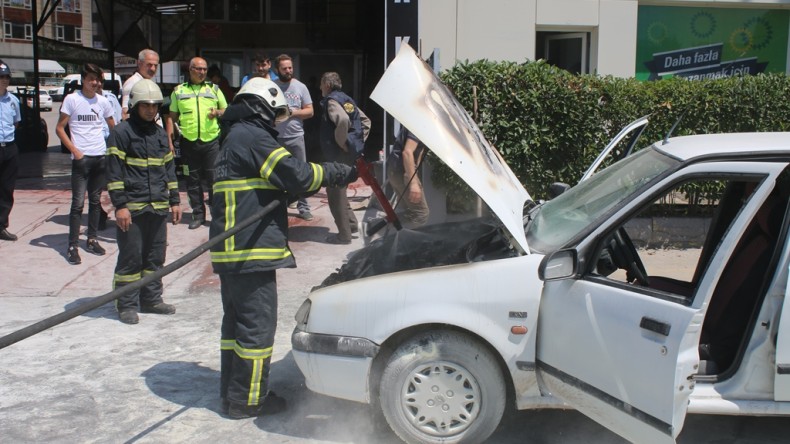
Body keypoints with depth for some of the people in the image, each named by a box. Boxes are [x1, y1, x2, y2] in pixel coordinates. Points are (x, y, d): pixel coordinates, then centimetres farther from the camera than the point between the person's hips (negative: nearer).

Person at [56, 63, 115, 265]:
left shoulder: (102, 101, 8)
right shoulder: (72, 99, -4)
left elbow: (113, 127, 19)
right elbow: (60, 128, -4)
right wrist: (75, 151, -12)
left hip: (101, 157, 5)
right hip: (81, 158, -4)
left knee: (95, 200, 11)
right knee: (78, 203, -6)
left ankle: (92, 239, 21)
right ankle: (72, 246, -2)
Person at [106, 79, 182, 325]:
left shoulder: (161, 134, 15)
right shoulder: (121, 132, -6)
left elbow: (169, 169, 20)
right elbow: (114, 171, -9)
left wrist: (174, 201, 15)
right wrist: (120, 205, -14)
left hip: (158, 207, 6)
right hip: (132, 208, -6)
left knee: (156, 257, 12)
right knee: (130, 258, -2)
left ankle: (151, 299, 24)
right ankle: (127, 305, 8)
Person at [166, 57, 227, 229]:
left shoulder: (213, 89, 11)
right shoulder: (179, 90, 10)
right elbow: (171, 117, 12)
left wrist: (218, 112, -7)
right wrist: (169, 141, 5)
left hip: (211, 140, -1)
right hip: (189, 142, 1)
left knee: (213, 178, -2)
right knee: (193, 181, 6)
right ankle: (198, 215, 15)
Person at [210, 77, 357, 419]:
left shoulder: (236, 138, 22)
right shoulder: (253, 137, -12)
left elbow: (279, 183, 24)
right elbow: (297, 174, -18)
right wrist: (342, 173, -7)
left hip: (231, 250, 11)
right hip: (250, 250, -11)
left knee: (237, 320, 17)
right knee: (257, 324, -2)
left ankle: (231, 391, 27)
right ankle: (247, 400, 6)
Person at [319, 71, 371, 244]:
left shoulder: (331, 100, -12)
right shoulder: (347, 99, 16)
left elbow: (343, 120, -32)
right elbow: (365, 120, 22)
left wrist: (341, 141, -21)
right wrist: (359, 140, 16)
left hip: (339, 153, -9)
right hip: (352, 151, 9)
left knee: (335, 191, -1)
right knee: (339, 189, 22)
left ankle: (344, 234, 2)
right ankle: (351, 223, 25)